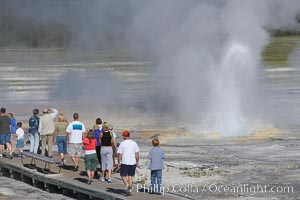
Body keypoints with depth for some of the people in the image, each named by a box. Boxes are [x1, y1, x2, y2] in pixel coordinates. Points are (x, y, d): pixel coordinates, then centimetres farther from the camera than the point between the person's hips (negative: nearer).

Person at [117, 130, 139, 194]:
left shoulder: (122, 144, -8)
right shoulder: (134, 143, 2)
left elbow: (120, 154, -8)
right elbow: (137, 154, 4)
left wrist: (119, 163, 0)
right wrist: (137, 162, 12)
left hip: (124, 162, -4)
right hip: (133, 162, 4)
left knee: (123, 175, 8)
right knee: (130, 176, 13)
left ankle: (127, 185, -16)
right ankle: (130, 188, 8)